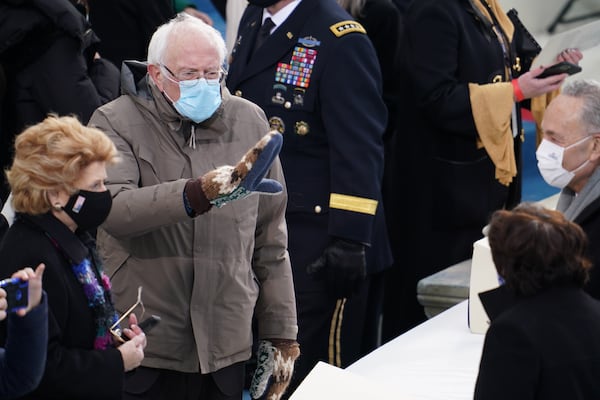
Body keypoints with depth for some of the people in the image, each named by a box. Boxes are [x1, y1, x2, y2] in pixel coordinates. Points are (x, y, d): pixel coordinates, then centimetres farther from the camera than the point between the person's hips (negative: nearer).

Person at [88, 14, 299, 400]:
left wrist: (281, 335, 12)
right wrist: (198, 194, -38)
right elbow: (113, 209, -24)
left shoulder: (249, 121, 8)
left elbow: (271, 241, 12)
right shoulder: (116, 122, -4)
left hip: (226, 349, 3)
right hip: (142, 347, -3)